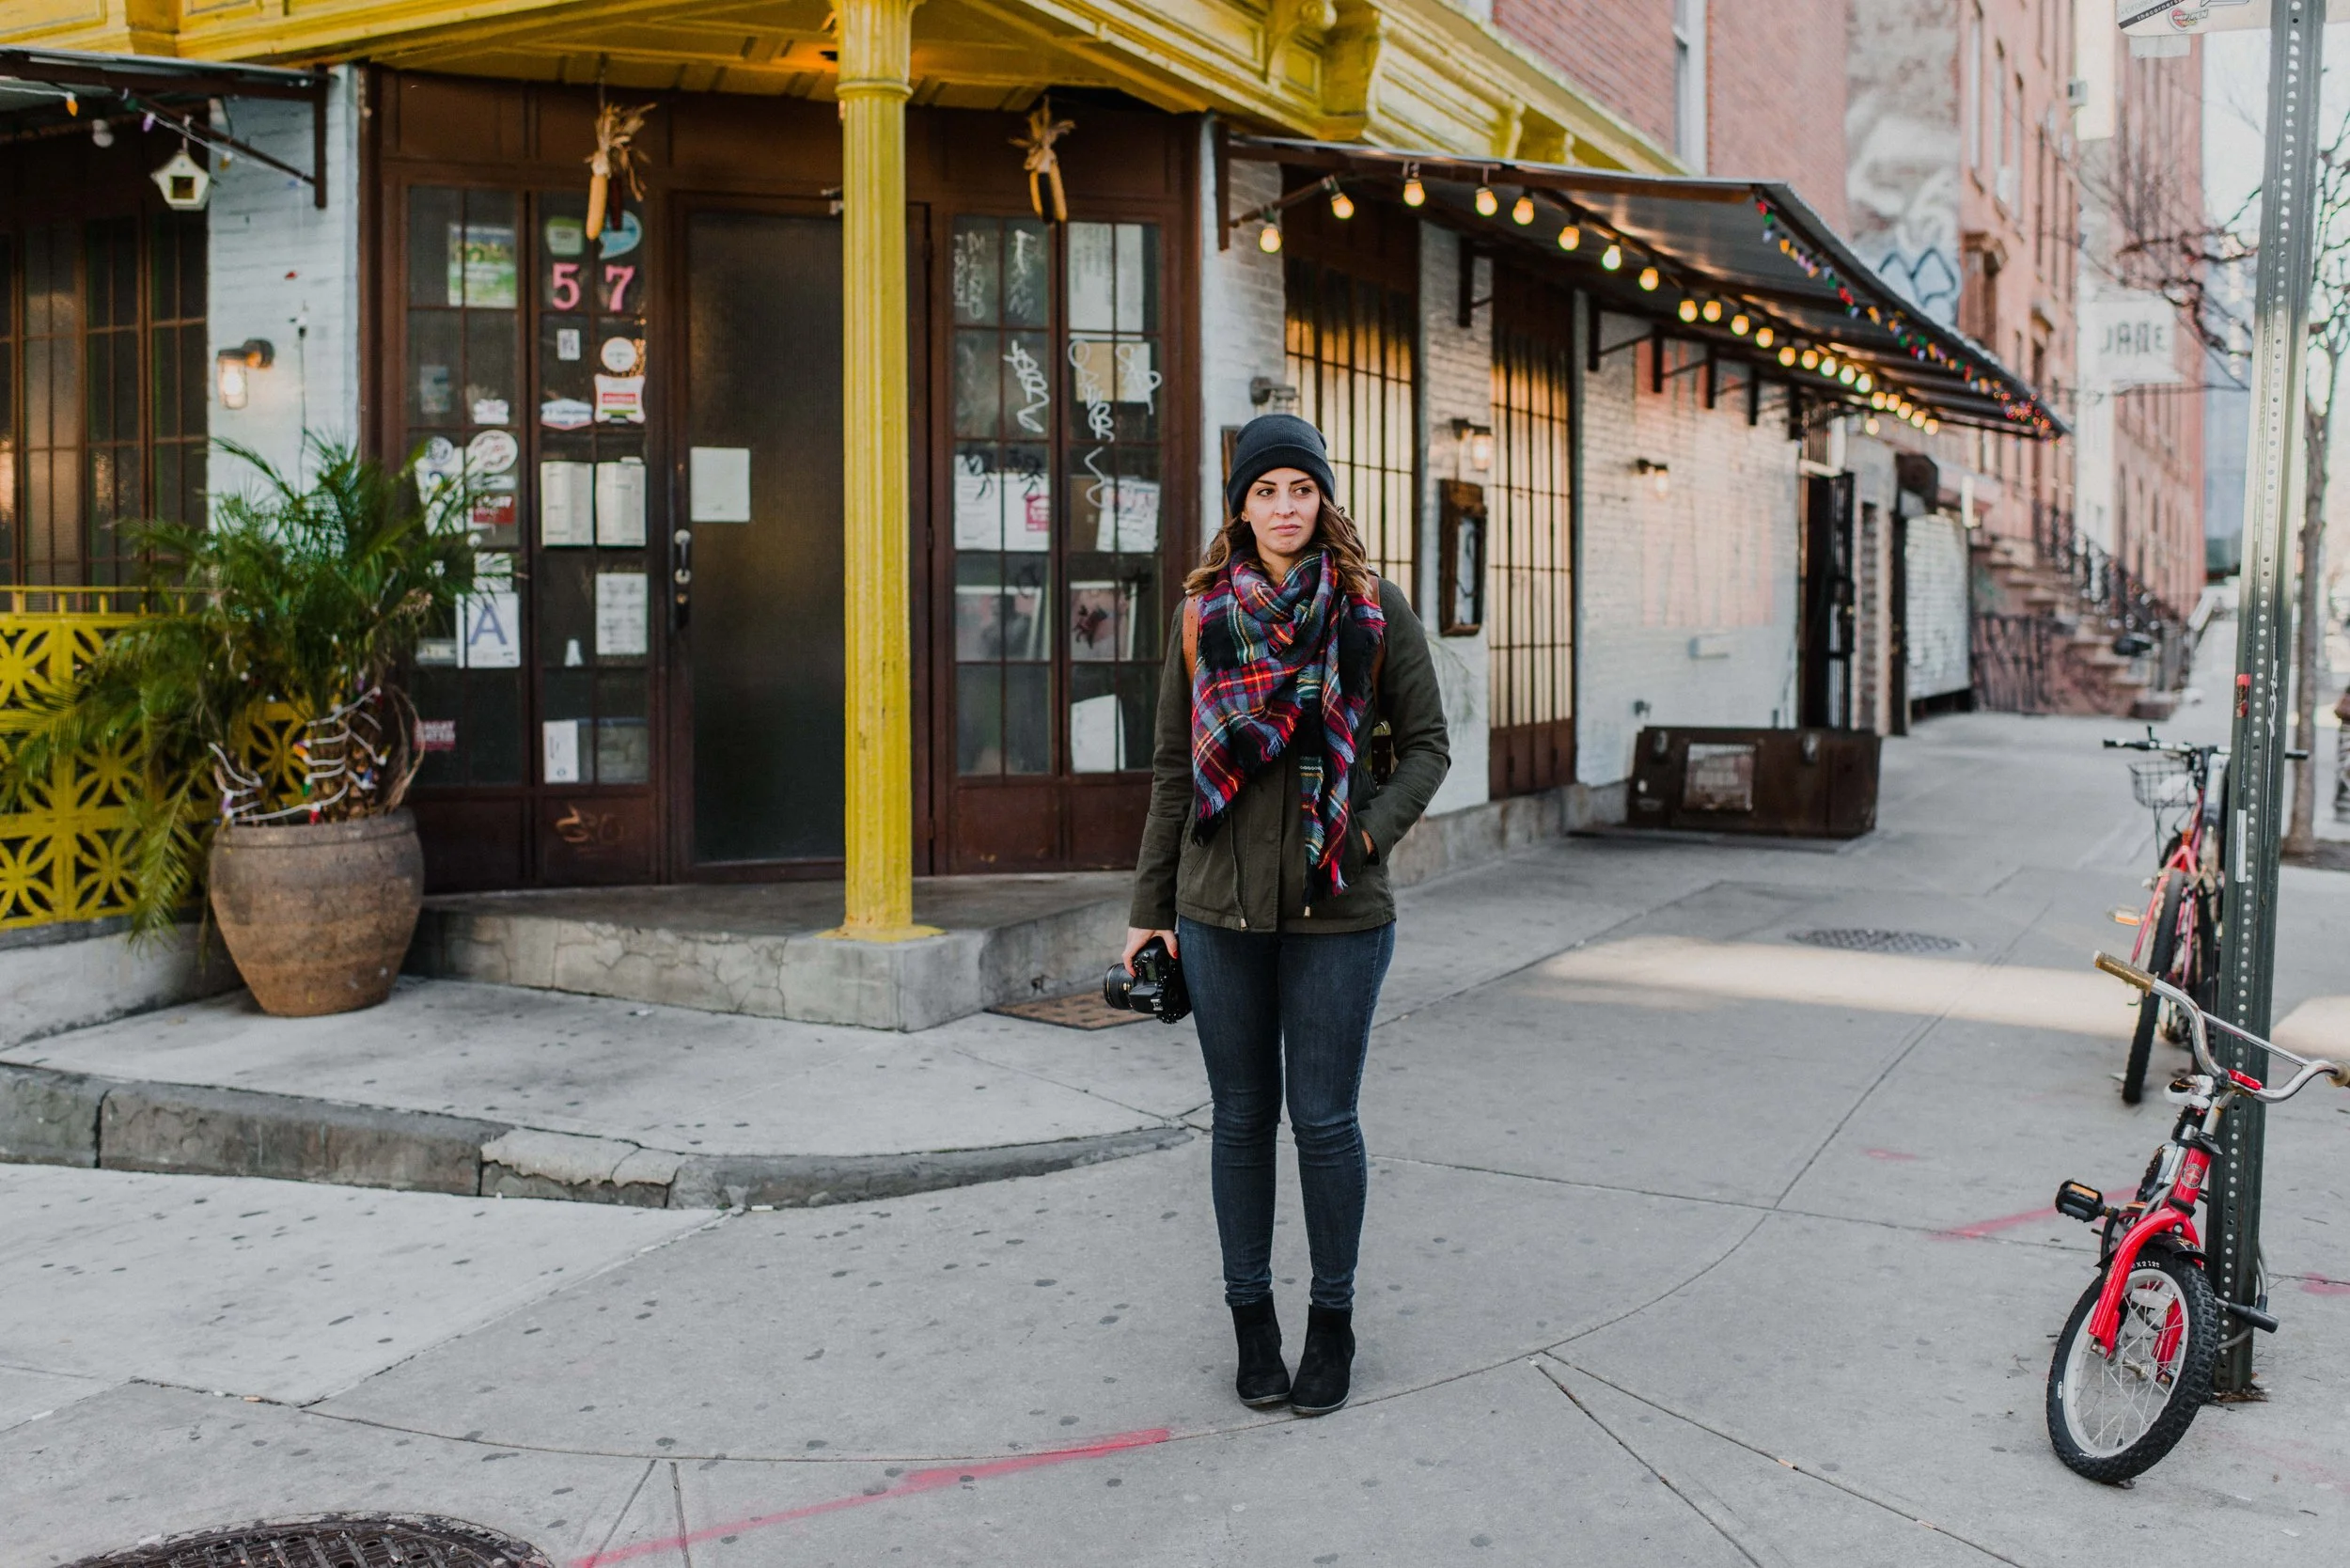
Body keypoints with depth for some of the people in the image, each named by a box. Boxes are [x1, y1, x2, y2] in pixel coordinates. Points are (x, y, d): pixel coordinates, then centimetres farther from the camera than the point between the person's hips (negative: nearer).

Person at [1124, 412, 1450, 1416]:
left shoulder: (1375, 609, 1)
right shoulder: (1203, 614, 6)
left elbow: (1426, 745, 5)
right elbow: (1172, 767, 9)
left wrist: (1370, 832, -12)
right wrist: (1149, 906, 8)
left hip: (1337, 910, -2)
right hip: (1221, 907, 2)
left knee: (1324, 1118, 3)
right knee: (1242, 1117, 9)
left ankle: (1332, 1322, 20)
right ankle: (1251, 1318, 23)